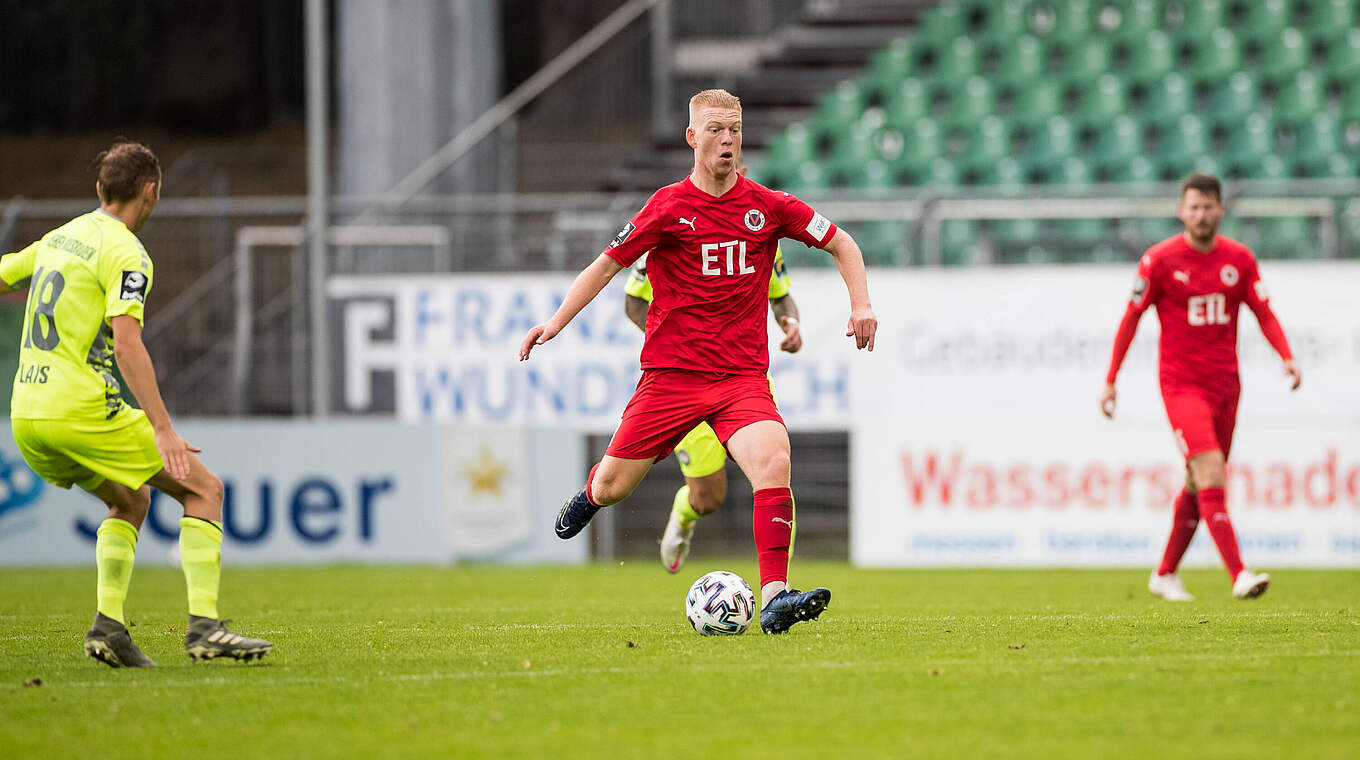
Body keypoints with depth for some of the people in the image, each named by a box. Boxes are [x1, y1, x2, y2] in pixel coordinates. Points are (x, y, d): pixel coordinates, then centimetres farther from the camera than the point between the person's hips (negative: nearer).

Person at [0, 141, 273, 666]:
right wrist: (163, 430, -23)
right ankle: (203, 626, -11)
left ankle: (108, 625, 9)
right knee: (204, 489, 1)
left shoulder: (59, 238, 15)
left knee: (131, 500, 26)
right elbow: (126, 345, -20)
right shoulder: (125, 253, -9)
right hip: (82, 412, -8)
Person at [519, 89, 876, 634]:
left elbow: (840, 243, 14)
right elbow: (609, 264, 7)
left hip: (742, 378, 0)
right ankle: (589, 495, 45)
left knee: (773, 462, -27)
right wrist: (557, 320, -3)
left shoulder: (767, 206, 2)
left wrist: (861, 305, 1)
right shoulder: (669, 208, -3)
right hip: (670, 374, 0)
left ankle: (774, 597, -28)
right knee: (613, 488, 5)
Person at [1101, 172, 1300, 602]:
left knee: (1198, 486, 13)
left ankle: (1165, 574, 29)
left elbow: (1264, 313, 7)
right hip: (1182, 385, -5)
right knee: (1212, 477, -19)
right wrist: (1110, 381, 1)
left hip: (1225, 385, 5)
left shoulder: (1239, 259, 4)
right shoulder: (1159, 260, -6)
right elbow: (1131, 317, 1)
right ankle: (1239, 576, -26)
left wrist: (1287, 357, -11)